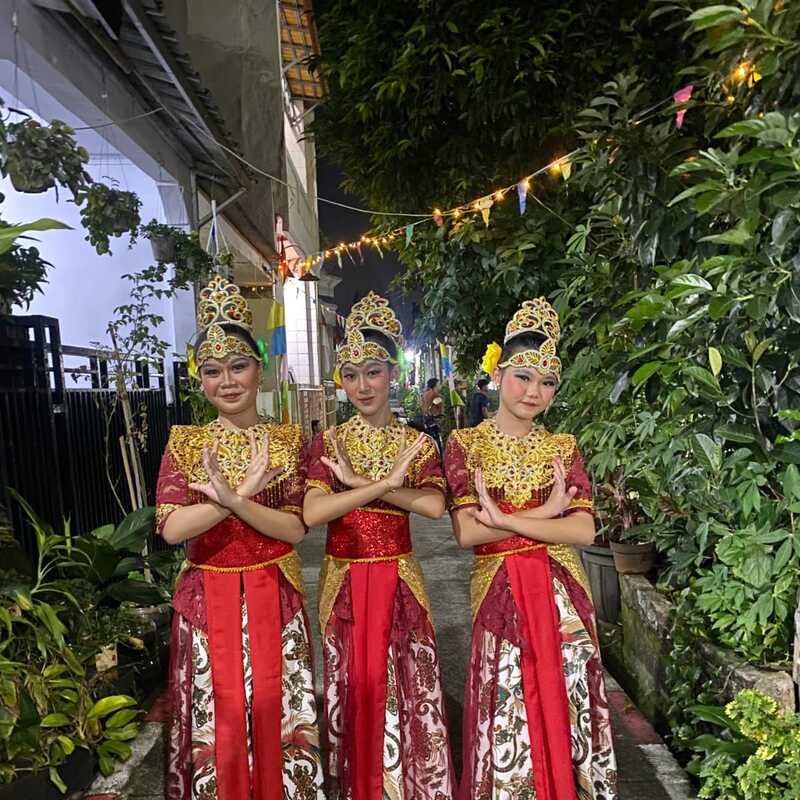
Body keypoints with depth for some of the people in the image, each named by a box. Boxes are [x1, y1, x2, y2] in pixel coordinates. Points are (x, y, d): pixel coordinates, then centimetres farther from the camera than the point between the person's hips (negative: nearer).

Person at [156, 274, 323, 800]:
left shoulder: (288, 440, -1)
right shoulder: (185, 442, 0)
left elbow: (296, 528, -9)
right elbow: (172, 528, -12)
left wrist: (231, 500, -24)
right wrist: (242, 491, -23)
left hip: (273, 597, 0)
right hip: (208, 599, 0)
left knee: (276, 712, 10)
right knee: (218, 721, 10)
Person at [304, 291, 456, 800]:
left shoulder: (417, 443, -1)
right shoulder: (328, 444, -2)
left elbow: (435, 506, -18)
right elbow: (312, 514, -17)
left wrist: (358, 483, -20)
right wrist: (384, 484, -23)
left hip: (398, 579, 0)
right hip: (345, 580, 0)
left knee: (406, 685, 9)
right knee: (353, 685, 12)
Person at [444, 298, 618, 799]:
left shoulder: (564, 447, 3)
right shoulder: (466, 444, -3)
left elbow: (585, 531, -7)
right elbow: (467, 533, -13)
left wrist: (505, 519, -16)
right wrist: (545, 512, -14)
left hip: (561, 592, 2)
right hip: (499, 591, -2)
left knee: (564, 698, 10)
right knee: (507, 708, 7)